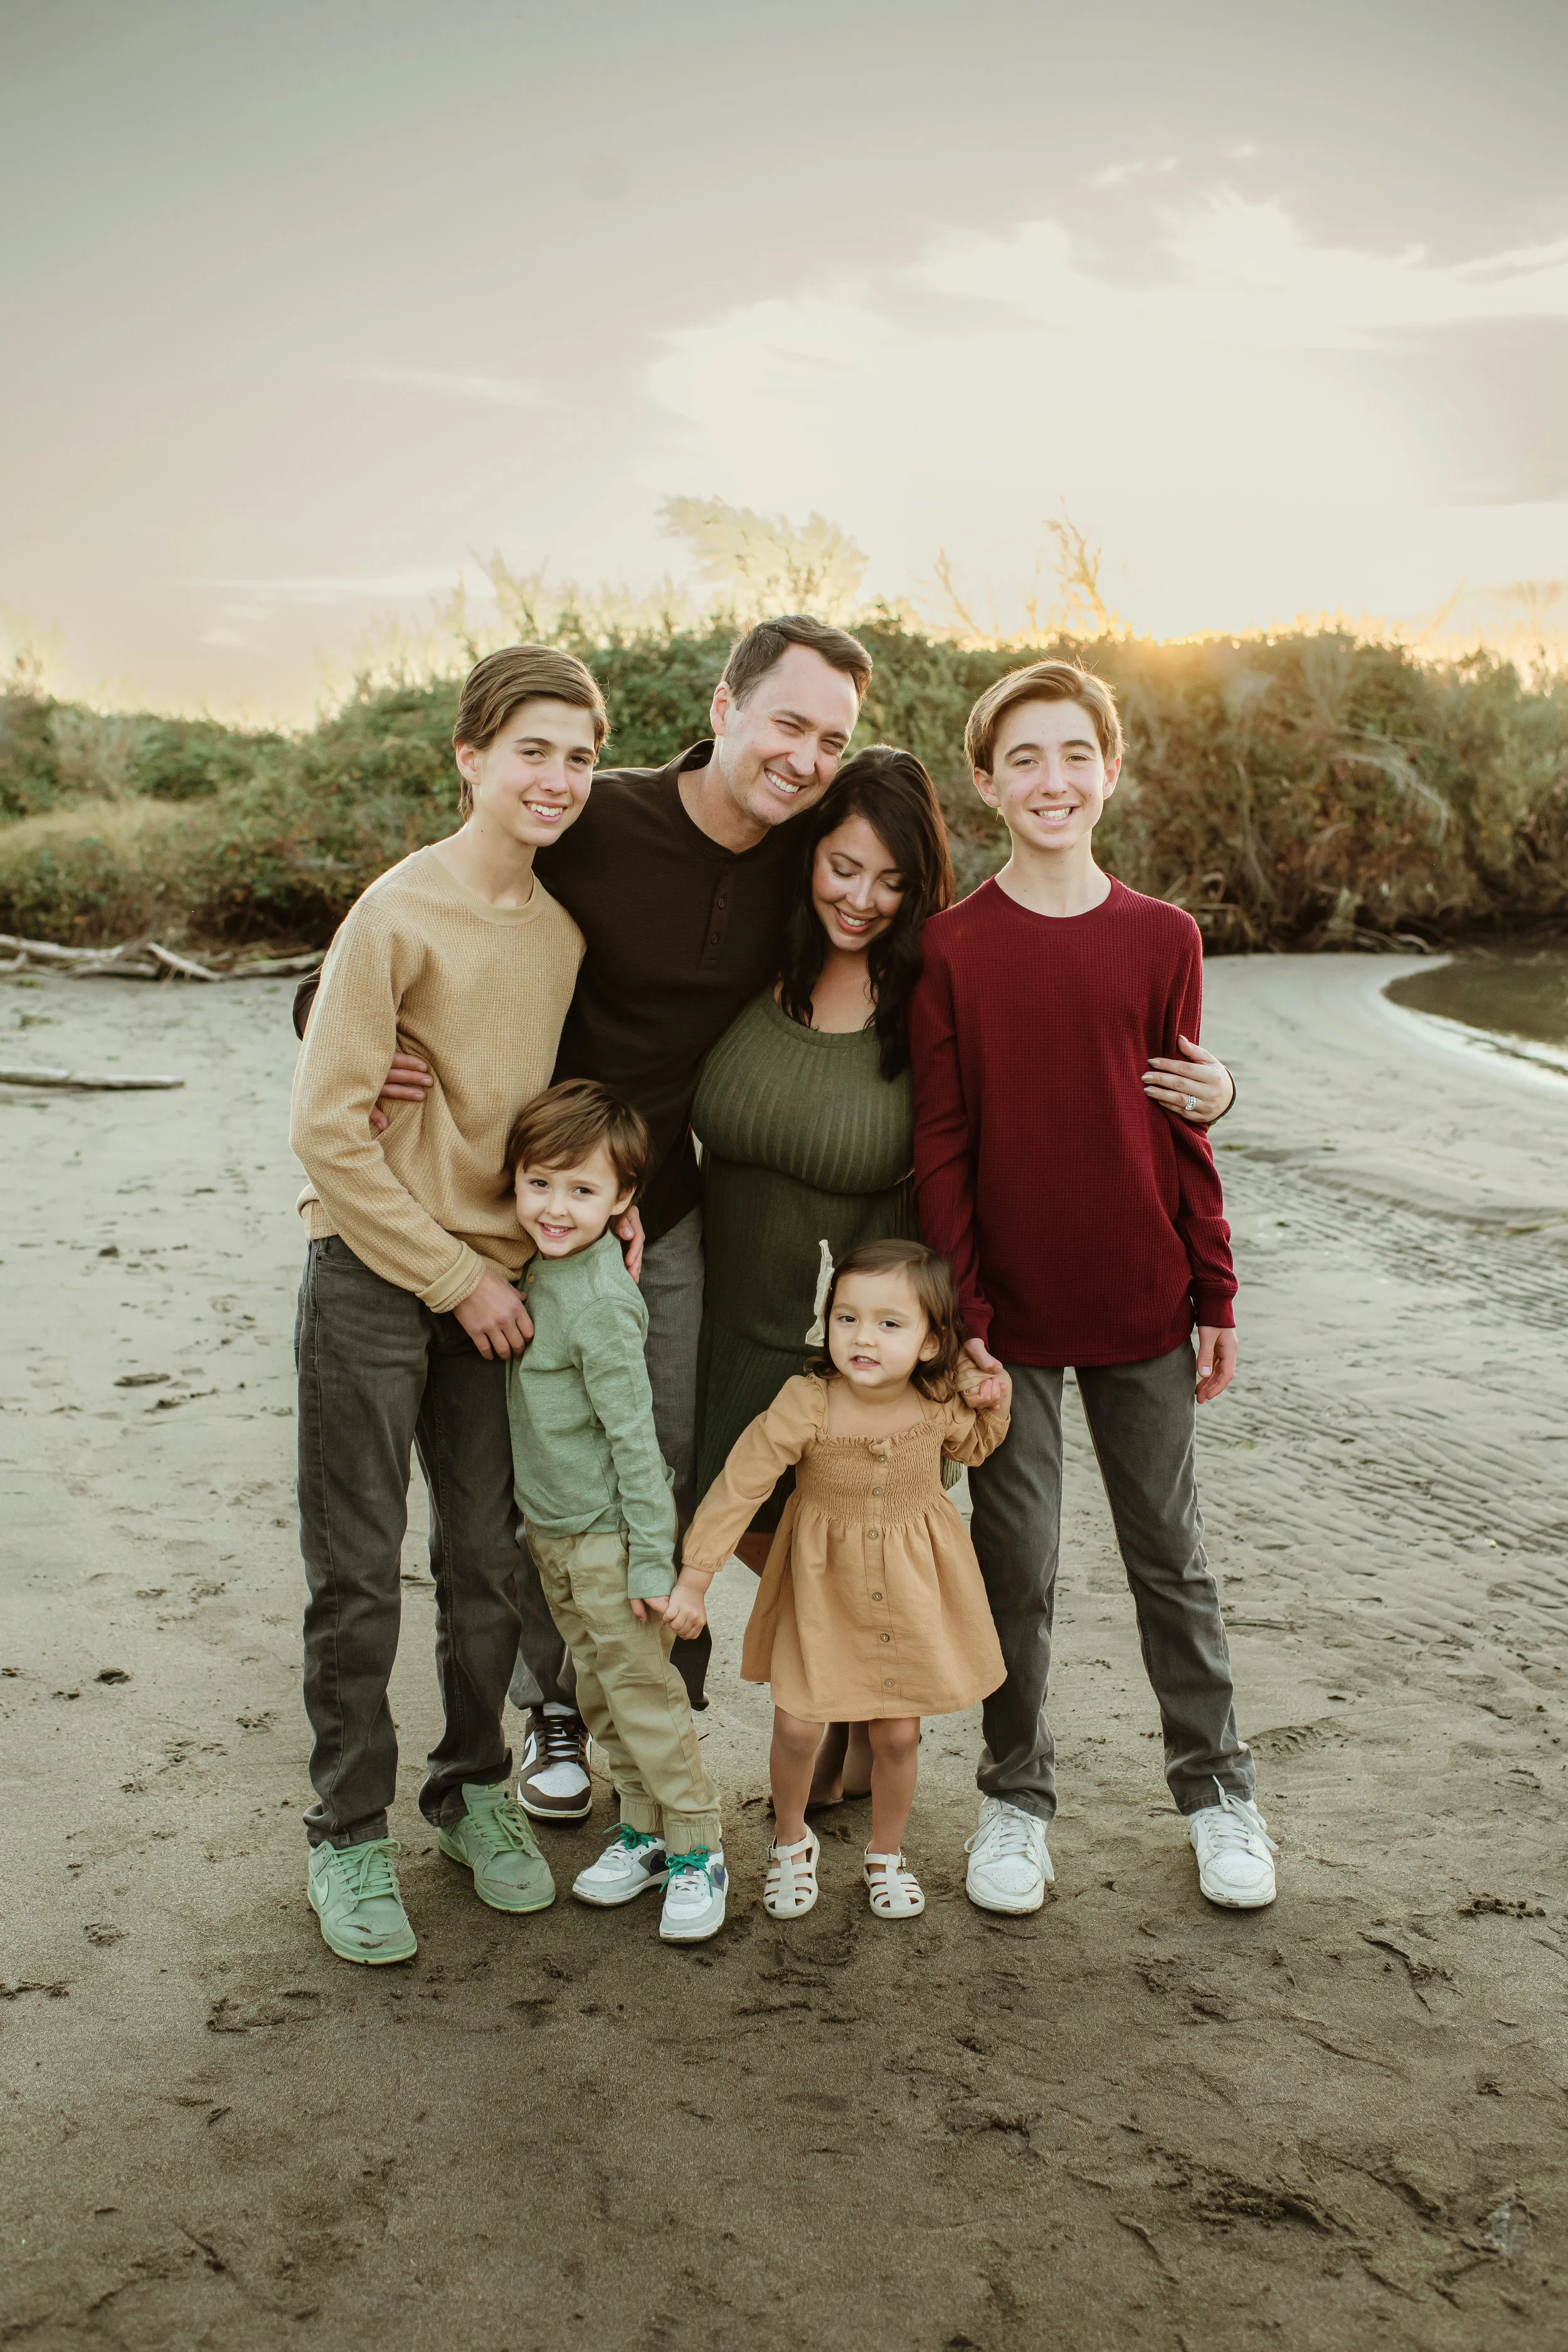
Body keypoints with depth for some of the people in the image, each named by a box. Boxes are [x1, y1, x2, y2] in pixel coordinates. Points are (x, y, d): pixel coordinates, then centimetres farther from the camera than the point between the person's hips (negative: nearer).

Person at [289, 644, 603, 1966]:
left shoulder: (566, 924, 4)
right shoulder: (400, 914, -12)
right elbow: (329, 1127, -13)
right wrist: (455, 1277, -10)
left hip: (496, 1280, 5)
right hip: (375, 1277, -5)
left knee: (490, 1561, 11)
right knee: (358, 1576, 3)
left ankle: (474, 1786, 31)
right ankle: (351, 1831, 20)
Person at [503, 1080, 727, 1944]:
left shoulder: (598, 1303, -24)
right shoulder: (537, 1268, 1)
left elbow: (634, 1438, -22)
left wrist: (653, 1563, -19)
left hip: (609, 1532, -8)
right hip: (550, 1526, 8)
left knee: (643, 1691, 1)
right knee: (597, 1689, 16)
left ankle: (697, 1848, 15)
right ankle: (643, 1830, 30)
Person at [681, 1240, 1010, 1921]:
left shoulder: (942, 1403, -14)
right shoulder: (805, 1404, -24)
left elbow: (973, 1449, 11)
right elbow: (741, 1480, -18)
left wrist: (993, 1404, -10)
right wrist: (696, 1570, -16)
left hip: (911, 1588, 2)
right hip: (821, 1585, -2)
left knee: (898, 1734, 8)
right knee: (797, 1725, -2)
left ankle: (886, 1853, 35)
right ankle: (790, 1840, 29)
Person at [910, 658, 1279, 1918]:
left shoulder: (1162, 939, 0)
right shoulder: (950, 947, -4)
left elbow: (1183, 1131, 4)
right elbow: (939, 1145, -5)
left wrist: (1215, 1294, 3)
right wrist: (958, 1316, -9)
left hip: (1144, 1307, 2)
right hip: (1011, 1313, -1)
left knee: (1171, 1553, 14)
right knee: (1016, 1564, 9)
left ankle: (1217, 1786, 31)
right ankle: (1017, 1794, 28)